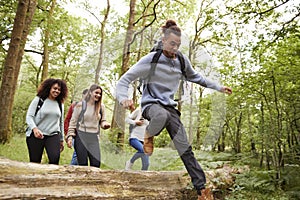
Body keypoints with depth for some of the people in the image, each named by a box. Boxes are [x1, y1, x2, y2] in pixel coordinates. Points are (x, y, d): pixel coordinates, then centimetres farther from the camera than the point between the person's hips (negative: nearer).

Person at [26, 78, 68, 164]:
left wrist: (61, 140, 20)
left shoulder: (60, 104, 12)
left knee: (55, 159, -19)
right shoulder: (38, 100, 0)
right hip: (36, 135, -2)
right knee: (35, 162, 2)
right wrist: (34, 128, -23)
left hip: (53, 136, 2)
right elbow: (29, 116, -4)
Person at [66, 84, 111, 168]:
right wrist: (70, 136, -6)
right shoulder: (80, 105, -1)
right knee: (83, 164, 0)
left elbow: (102, 121, 15)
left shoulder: (101, 106, 8)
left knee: (96, 163, -4)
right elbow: (73, 121, 1)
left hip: (94, 138, 3)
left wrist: (105, 124, -9)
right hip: (81, 136, -3)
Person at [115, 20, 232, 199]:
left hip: (170, 107, 4)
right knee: (162, 115, -43)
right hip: (151, 104, -4)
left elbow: (195, 77, 23)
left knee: (185, 148, -4)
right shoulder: (150, 60, -13)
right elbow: (124, 80, -13)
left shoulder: (182, 61, 3)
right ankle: (149, 136, -8)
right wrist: (124, 98, -34)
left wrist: (218, 87, 21)